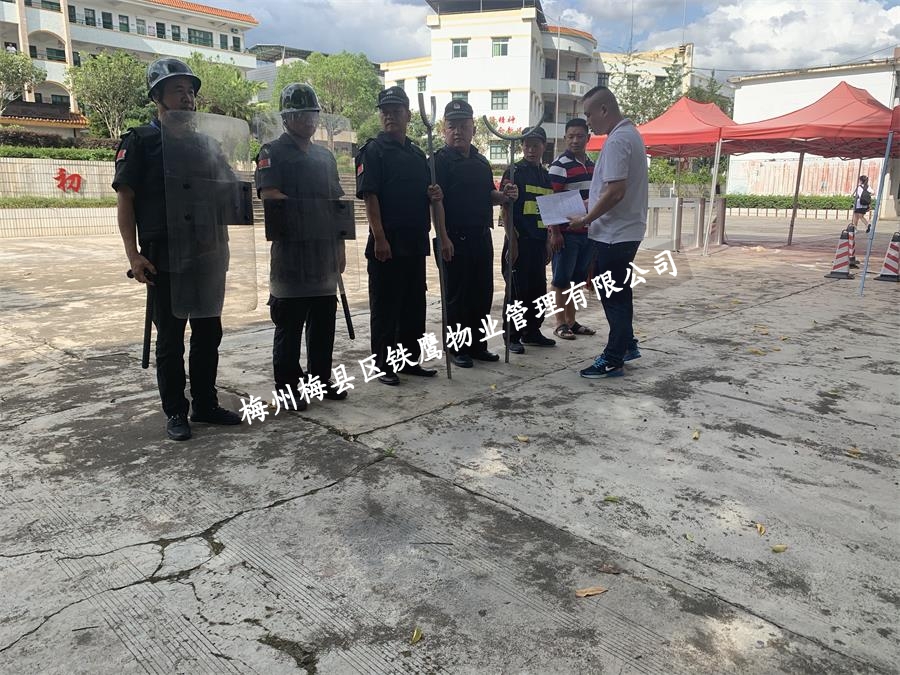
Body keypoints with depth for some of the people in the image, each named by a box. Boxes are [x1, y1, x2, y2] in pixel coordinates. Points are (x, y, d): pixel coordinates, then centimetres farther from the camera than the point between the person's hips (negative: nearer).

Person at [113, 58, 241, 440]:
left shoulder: (205, 143, 14)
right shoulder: (139, 142, -1)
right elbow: (124, 200, -5)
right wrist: (133, 254, -15)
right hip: (166, 259, -5)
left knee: (208, 333, 9)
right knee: (171, 337, 2)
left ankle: (205, 404, 21)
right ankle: (175, 412, 13)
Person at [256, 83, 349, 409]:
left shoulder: (326, 156, 20)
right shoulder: (273, 153, 0)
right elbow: (269, 195, -14)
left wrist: (340, 247, 16)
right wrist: (310, 209, -16)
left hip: (325, 254, 7)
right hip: (290, 253, -6)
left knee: (324, 322, 11)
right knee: (289, 325, -1)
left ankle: (321, 380, 23)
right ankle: (287, 387, 8)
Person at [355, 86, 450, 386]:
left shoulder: (417, 154, 17)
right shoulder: (373, 151, -3)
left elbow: (431, 197, 22)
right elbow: (369, 196, -12)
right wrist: (379, 238, -20)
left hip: (416, 243, 7)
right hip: (386, 244, -7)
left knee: (415, 305, 13)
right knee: (385, 307, 0)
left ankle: (410, 360, 25)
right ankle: (384, 366, 9)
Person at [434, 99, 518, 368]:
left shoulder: (481, 161, 16)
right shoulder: (440, 160, -6)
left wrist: (504, 195, 2)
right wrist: (443, 237, -24)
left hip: (482, 236, 7)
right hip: (456, 237, -7)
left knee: (483, 293, 12)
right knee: (457, 295, 1)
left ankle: (476, 345, 24)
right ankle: (457, 348, 13)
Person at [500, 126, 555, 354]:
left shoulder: (546, 176, 15)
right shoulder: (514, 172, -5)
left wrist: (548, 243, 16)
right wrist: (512, 241, -15)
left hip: (539, 241, 7)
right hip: (519, 240, -6)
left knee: (538, 287, 11)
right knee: (517, 289, -2)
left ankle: (532, 331, 24)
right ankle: (512, 336, 8)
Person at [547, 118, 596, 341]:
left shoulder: (592, 165, 13)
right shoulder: (560, 165, -9)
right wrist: (554, 232, -17)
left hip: (586, 232, 7)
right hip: (566, 233, -7)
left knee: (576, 280, 12)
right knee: (561, 280, 1)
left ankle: (571, 321, 21)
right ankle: (560, 323, 10)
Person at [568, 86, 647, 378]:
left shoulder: (617, 141, -19)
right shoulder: (630, 134, 13)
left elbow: (615, 192, -26)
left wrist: (585, 219, -17)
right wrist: (590, 204, 14)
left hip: (614, 233, -10)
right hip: (625, 230, 10)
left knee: (613, 296, -1)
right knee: (618, 292, 19)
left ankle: (613, 360, 9)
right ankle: (627, 345, 31)